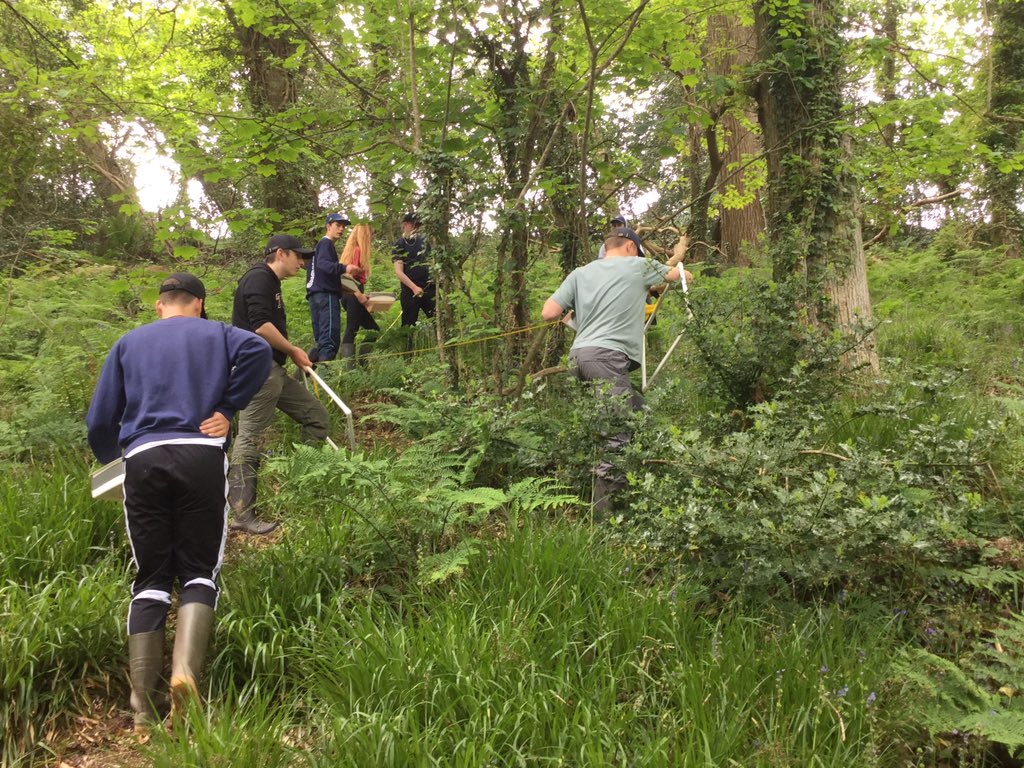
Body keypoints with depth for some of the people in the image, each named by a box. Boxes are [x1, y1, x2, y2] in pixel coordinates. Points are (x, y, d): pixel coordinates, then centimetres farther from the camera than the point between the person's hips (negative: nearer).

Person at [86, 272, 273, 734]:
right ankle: (185, 669, -19)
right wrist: (228, 407, -1)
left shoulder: (129, 343, 22)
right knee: (199, 571, 7)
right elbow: (257, 350, -7)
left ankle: (143, 710, 4)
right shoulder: (216, 333, 17)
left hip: (143, 459, 2)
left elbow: (99, 420, 15)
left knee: (150, 580, 8)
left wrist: (109, 460, 33)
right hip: (201, 455, -1)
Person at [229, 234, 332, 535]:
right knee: (250, 440, -8)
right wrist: (292, 350, -9)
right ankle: (242, 515, -6)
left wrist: (293, 354, 12)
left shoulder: (270, 284, 21)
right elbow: (260, 326, -22)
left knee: (316, 416, 11)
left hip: (273, 371, 10)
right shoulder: (259, 278, -10)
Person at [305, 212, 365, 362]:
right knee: (330, 338, -18)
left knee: (320, 341, 12)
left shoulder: (321, 244, 26)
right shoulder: (326, 243, -5)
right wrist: (344, 268, -41)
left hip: (316, 295, 10)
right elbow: (323, 264, -24)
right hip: (326, 295, -10)